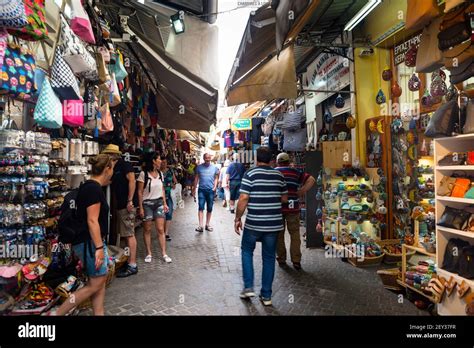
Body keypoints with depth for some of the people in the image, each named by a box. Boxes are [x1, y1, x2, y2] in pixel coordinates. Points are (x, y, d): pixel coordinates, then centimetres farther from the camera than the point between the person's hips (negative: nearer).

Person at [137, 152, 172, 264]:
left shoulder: (160, 173, 6)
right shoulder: (143, 174, -10)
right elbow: (140, 192, -8)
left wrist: (165, 203, 9)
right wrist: (141, 207, -9)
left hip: (159, 203, 4)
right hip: (147, 204, -4)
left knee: (161, 229, 1)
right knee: (147, 230, 6)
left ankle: (164, 253, 7)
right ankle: (149, 253, 19)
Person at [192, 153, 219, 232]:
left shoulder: (214, 168, 4)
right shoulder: (199, 167, 1)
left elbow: (216, 178, 10)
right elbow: (196, 178, 6)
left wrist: (215, 186, -6)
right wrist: (194, 189, 5)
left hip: (211, 190, 2)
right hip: (201, 190, -1)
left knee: (210, 208, 8)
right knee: (201, 207, -10)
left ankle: (207, 224, 20)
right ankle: (200, 226, -12)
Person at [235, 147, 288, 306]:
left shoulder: (250, 174, -8)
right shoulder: (279, 175, 4)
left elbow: (243, 199, -14)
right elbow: (285, 199, 12)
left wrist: (237, 218, -3)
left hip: (253, 223, -3)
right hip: (274, 224, 3)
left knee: (247, 251, 19)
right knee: (269, 257, 12)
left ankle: (248, 287, 15)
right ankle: (266, 295, 18)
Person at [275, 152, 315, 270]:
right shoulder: (296, 172, 7)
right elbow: (311, 180, -3)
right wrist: (301, 192, -1)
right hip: (293, 207, 0)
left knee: (279, 234, 11)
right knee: (295, 234, 8)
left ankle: (281, 259, 19)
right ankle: (296, 260, 7)